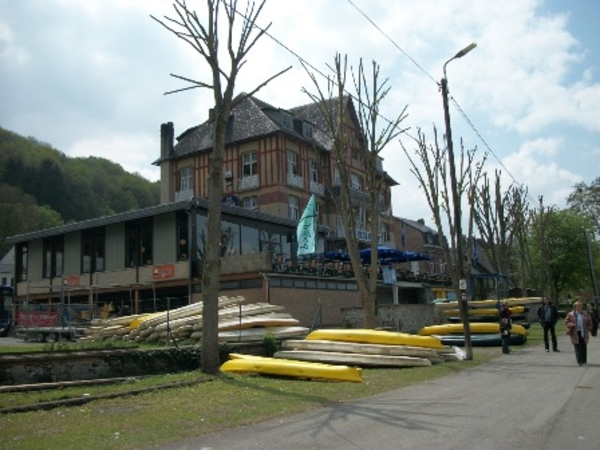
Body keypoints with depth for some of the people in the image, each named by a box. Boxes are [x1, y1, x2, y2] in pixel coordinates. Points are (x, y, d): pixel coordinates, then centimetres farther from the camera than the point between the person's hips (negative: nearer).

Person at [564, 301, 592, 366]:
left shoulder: (585, 314, 6)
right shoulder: (571, 314, -1)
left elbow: (589, 322, 14)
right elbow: (566, 322, 2)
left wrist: (588, 330, 2)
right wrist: (572, 325, -15)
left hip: (583, 333, 2)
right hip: (575, 333, -2)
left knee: (584, 347, 4)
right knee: (577, 347, -4)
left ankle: (584, 360, 13)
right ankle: (579, 361, 1)